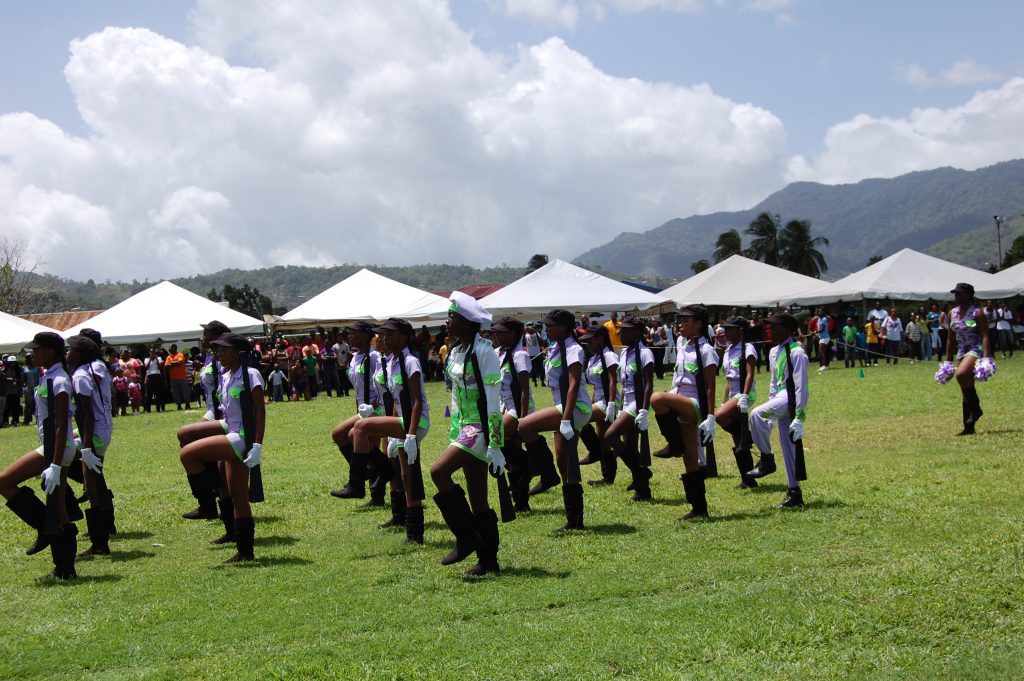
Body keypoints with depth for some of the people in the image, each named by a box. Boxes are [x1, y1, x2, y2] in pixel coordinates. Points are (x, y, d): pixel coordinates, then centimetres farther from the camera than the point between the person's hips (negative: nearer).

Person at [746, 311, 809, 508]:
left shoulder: (796, 352, -12)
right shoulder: (774, 352, 15)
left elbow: (801, 386, -16)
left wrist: (799, 417, -19)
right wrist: (770, 413, 21)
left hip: (791, 397, -9)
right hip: (780, 396, 9)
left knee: (756, 414, -29)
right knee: (788, 448, 10)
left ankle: (767, 460, -15)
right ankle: (795, 492, 16)